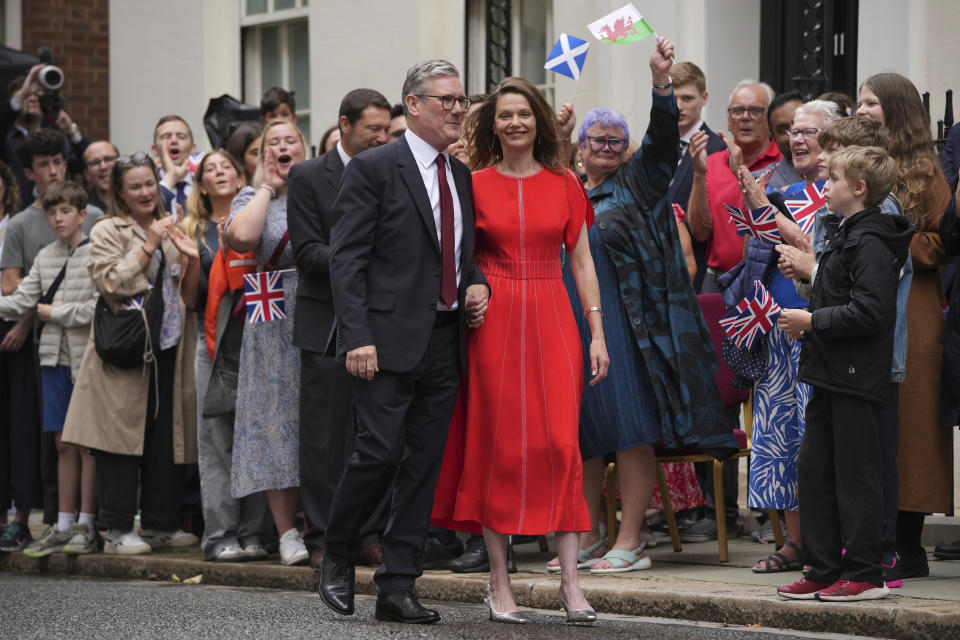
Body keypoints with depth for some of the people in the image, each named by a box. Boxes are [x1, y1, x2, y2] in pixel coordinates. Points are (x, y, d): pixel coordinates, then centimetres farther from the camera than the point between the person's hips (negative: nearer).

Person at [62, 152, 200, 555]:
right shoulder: (107, 232, 2)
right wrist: (148, 246, -11)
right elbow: (110, 284, -14)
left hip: (168, 350, 5)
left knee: (167, 440, 4)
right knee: (123, 437, -6)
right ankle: (117, 529, -3)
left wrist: (192, 261, -1)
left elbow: (190, 298, 17)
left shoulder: (170, 231, 18)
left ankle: (159, 525, 12)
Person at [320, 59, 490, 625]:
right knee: (381, 451, -12)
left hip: (445, 340, 6)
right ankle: (338, 557, 11)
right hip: (390, 341, -6)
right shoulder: (374, 169, -4)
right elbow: (346, 259, -9)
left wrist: (478, 284, 4)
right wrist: (357, 336, -17)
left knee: (425, 464, 5)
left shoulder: (462, 176, 16)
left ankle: (398, 585, 10)